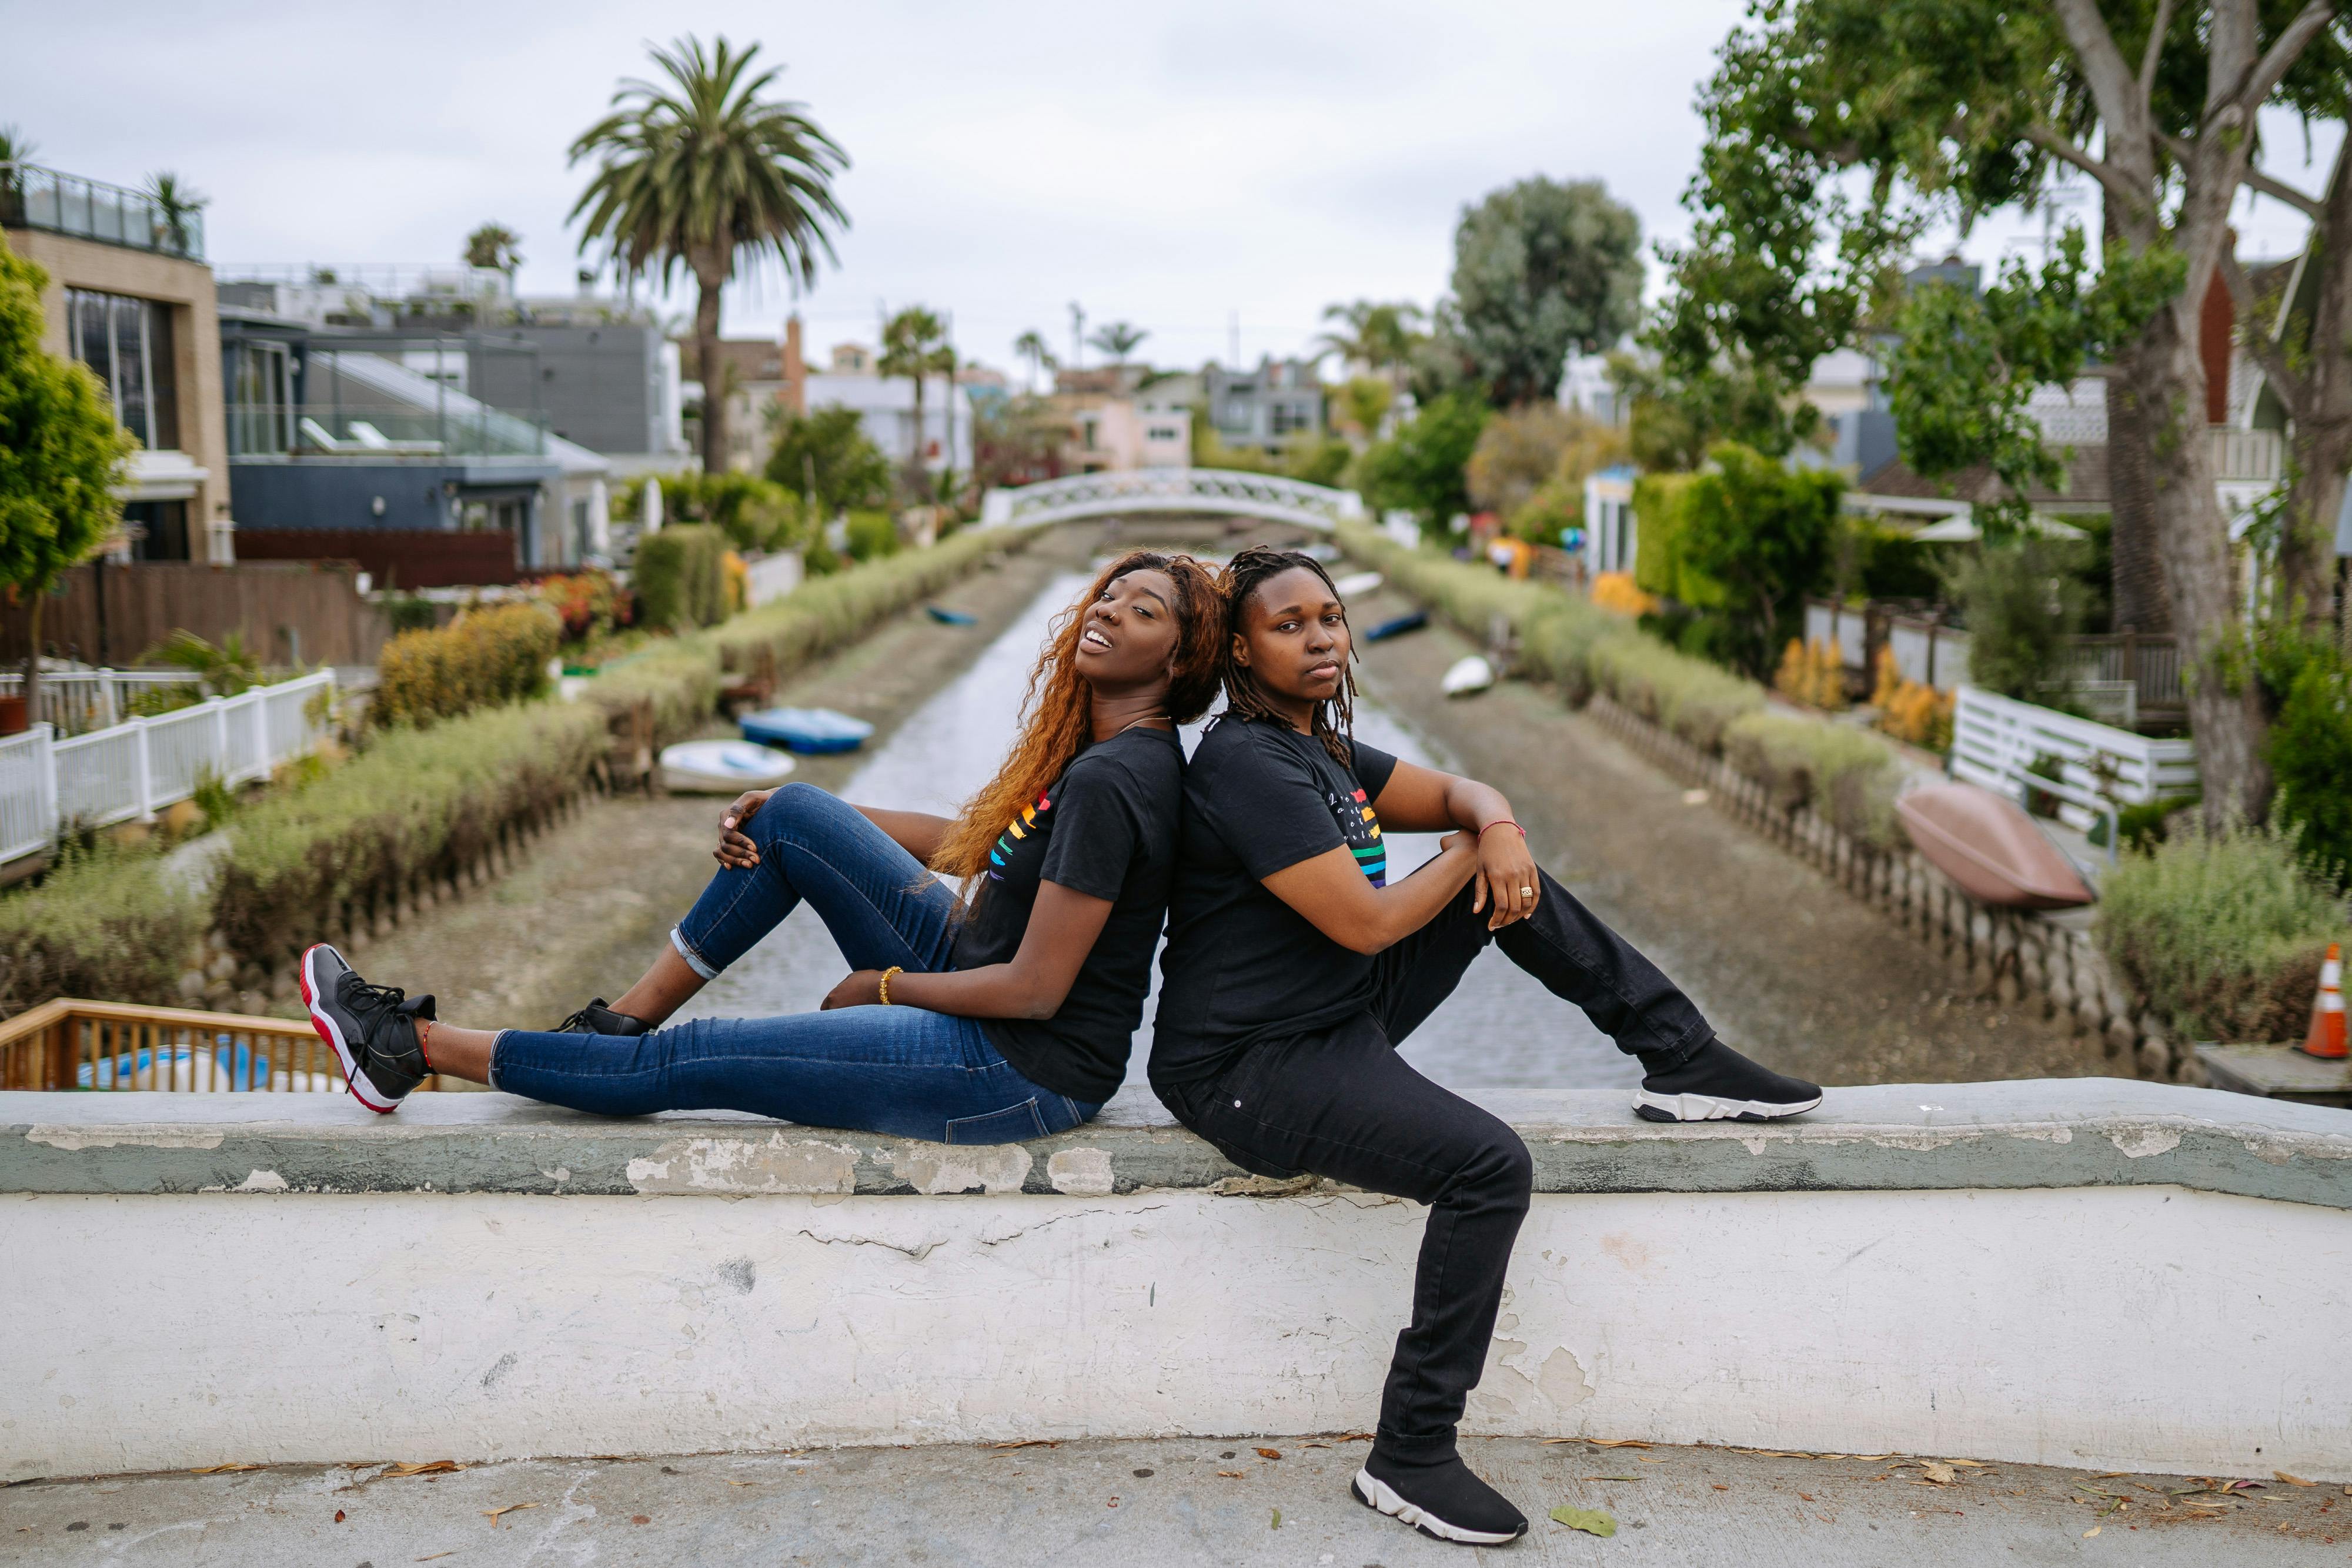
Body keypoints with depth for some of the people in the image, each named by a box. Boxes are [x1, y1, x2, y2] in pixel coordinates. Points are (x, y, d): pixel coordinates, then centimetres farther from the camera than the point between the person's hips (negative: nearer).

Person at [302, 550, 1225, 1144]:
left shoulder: (1110, 781, -24)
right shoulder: (1087, 747, 6)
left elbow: (1035, 989, -24)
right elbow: (988, 842, 16)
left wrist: (883, 986, -6)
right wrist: (796, 816, 10)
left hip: (1025, 1073, -9)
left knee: (678, 1064, -3)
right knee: (793, 816, 7)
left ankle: (413, 1047, 13)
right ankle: (620, 1021, 15)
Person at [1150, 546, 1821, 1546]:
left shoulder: (1318, 746, 11)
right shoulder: (1246, 763, -19)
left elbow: (1461, 798, 16)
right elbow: (1365, 922, -22)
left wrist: (1500, 832, -9)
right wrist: (1467, 855, -4)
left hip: (1335, 1016, 10)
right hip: (1250, 1070, -10)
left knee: (1511, 880, 9)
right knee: (1490, 1166, -27)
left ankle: (1684, 1061, 13)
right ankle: (1409, 1460, -16)